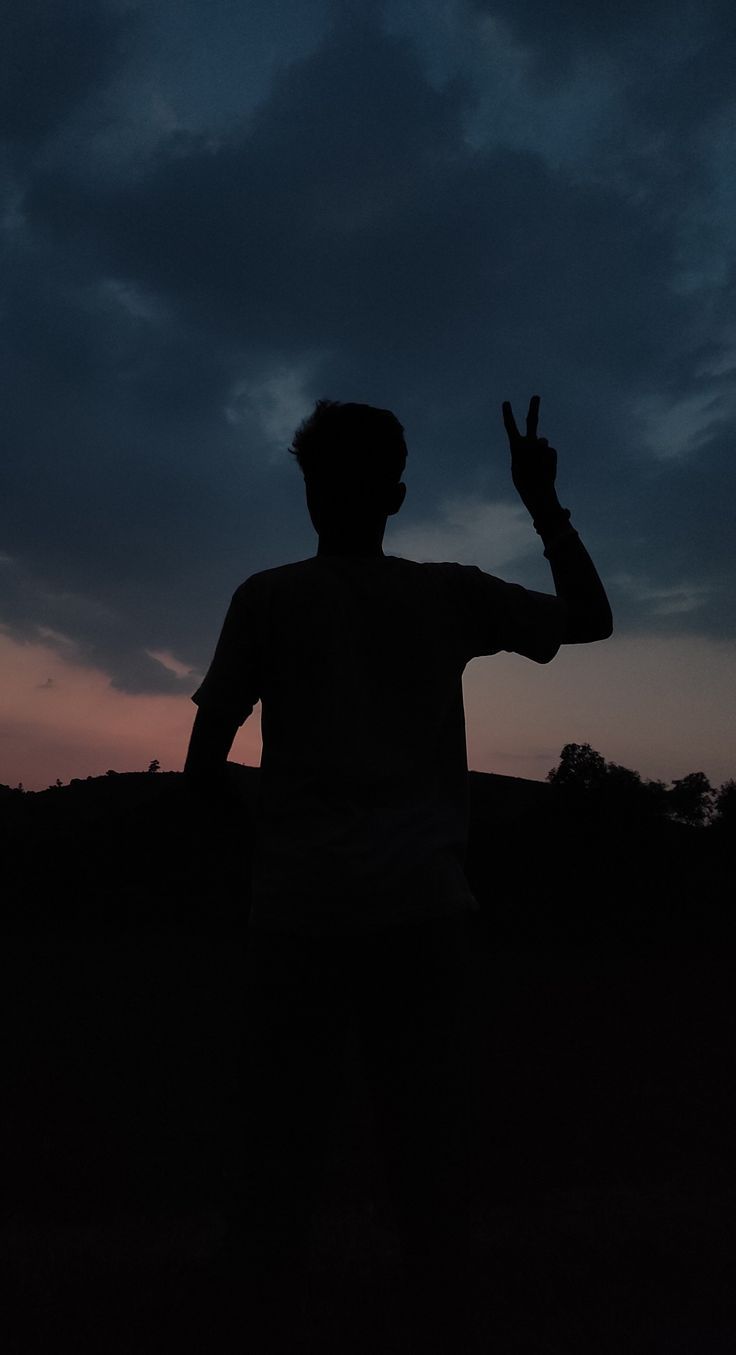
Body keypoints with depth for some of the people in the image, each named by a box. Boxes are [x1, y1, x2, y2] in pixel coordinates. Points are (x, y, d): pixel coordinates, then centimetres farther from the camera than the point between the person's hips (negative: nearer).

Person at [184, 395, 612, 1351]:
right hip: (425, 906, 1)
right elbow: (591, 619, 18)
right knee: (434, 1154, 8)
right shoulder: (447, 593, 8)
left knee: (280, 1156, 9)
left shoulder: (268, 597, 5)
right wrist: (545, 507, 19)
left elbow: (205, 761, 2)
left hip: (300, 909, 0)